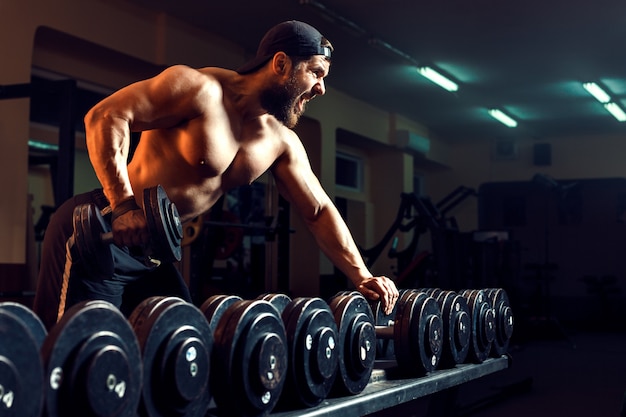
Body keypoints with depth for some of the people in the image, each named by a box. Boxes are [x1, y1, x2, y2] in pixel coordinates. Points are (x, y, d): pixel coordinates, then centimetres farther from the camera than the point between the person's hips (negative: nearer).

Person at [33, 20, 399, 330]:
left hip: (152, 251, 8)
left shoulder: (281, 144, 7)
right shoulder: (202, 90, -17)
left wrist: (362, 276, 3)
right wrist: (124, 205, -29)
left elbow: (319, 211, 12)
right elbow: (106, 116, -22)